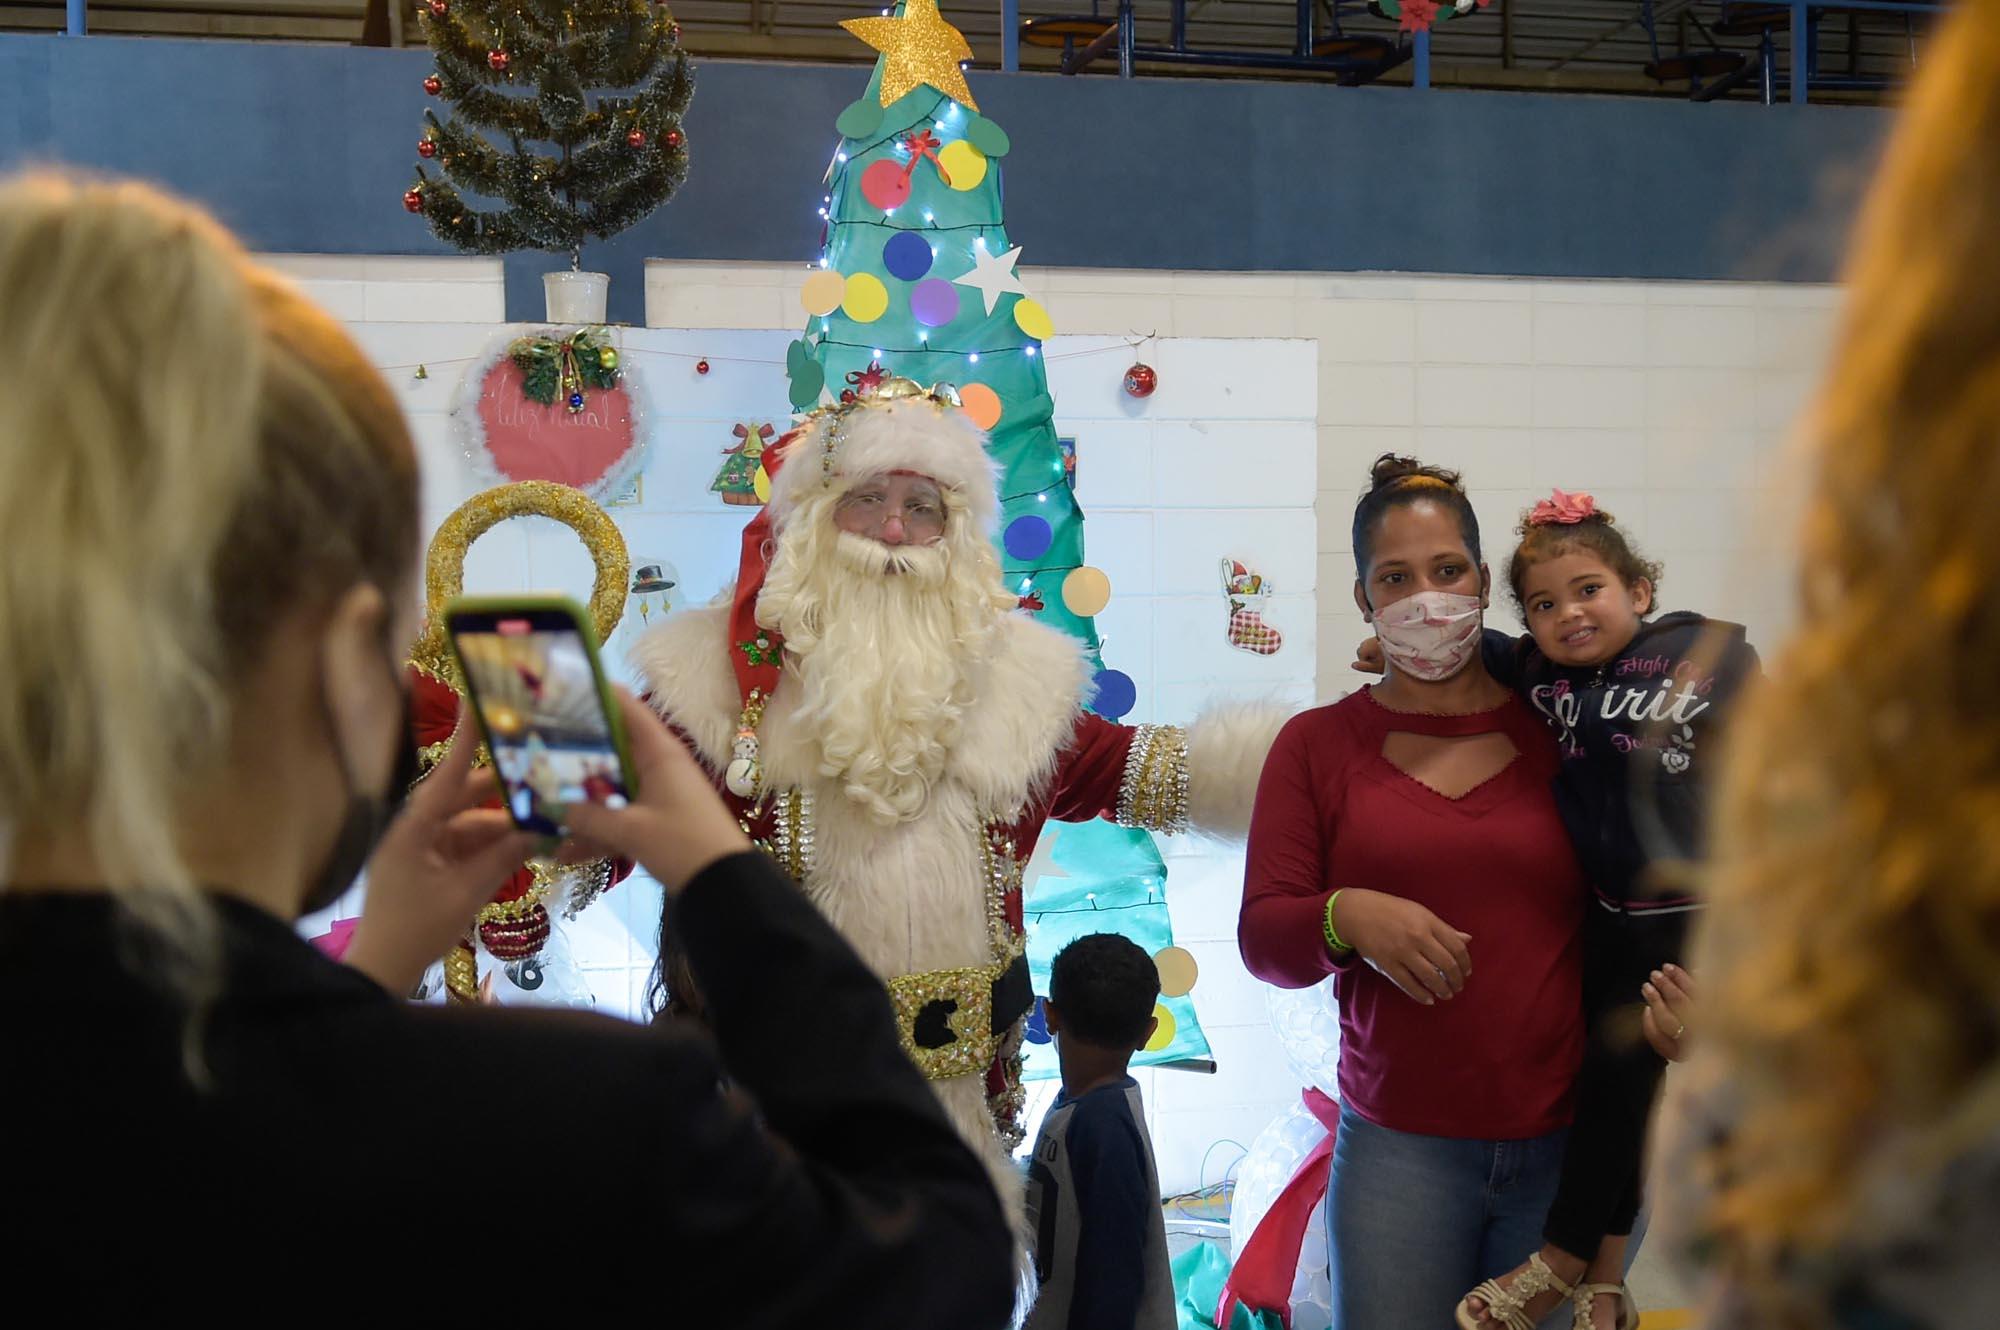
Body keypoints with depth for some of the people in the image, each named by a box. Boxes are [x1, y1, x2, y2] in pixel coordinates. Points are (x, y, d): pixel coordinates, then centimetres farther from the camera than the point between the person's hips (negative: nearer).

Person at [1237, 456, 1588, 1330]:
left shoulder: (1561, 730, 5)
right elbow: (1264, 940, 1)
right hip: (1400, 1149, 0)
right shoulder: (1317, 744, 6)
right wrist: (1348, 917, -19)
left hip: (1570, 1148, 1)